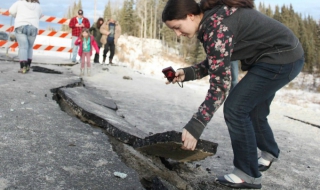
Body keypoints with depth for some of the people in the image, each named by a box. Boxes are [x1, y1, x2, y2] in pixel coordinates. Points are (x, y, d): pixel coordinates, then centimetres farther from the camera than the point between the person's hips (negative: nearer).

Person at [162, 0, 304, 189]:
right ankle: (269, 153, 48)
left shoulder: (216, 27, -28)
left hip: (282, 58, -10)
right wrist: (187, 73, -6)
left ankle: (248, 174, 2)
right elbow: (216, 63, 8)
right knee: (252, 110, 21)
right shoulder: (212, 18, 0)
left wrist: (195, 126, -31)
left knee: (235, 108, -13)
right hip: (277, 56, 10)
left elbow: (219, 85, -30)